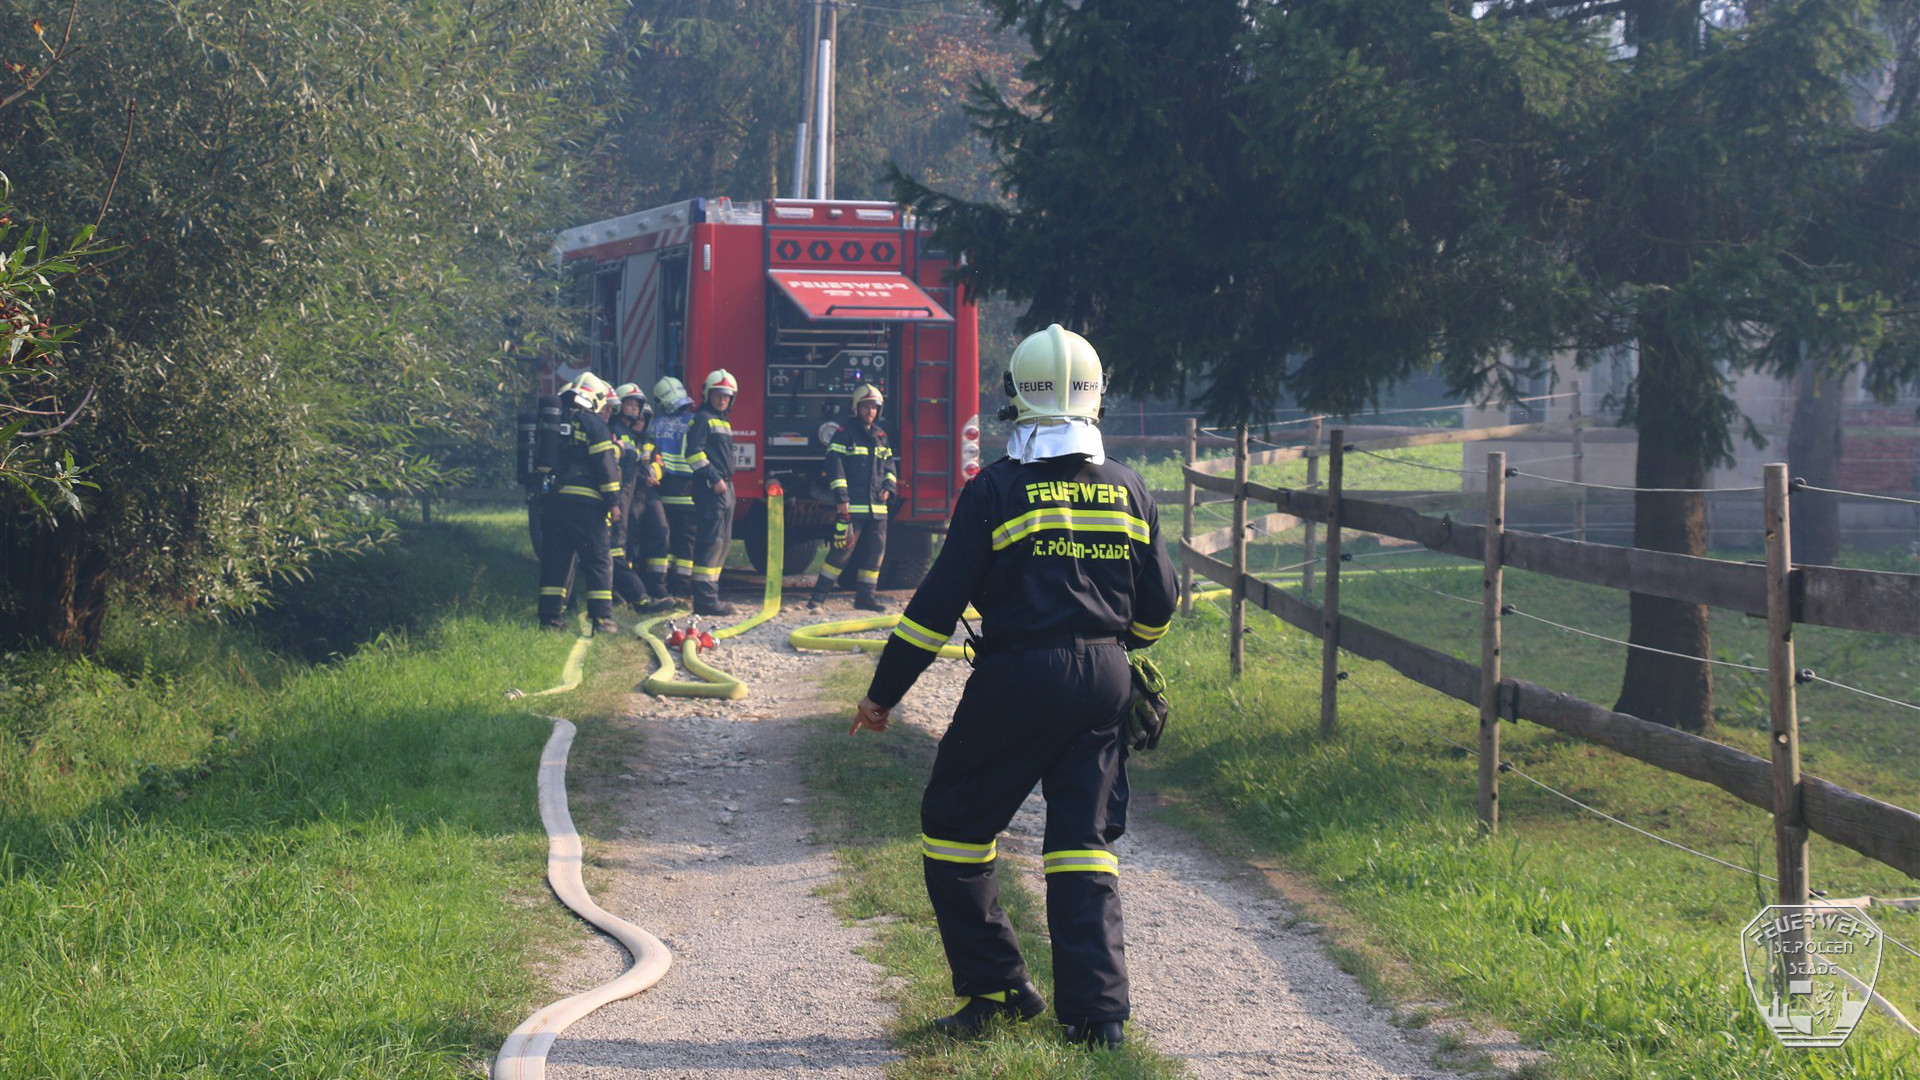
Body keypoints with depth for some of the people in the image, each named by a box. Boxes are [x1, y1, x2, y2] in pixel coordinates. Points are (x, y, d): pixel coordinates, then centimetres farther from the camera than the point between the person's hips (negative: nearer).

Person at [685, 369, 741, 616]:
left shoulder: (723, 422, 22)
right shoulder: (703, 419, -7)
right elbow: (694, 453, -17)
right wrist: (713, 478, -20)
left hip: (725, 488, 10)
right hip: (710, 489, -10)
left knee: (723, 542, 11)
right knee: (711, 540, -14)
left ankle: (710, 594, 16)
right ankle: (704, 599, -17)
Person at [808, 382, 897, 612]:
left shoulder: (880, 435, 17)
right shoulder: (846, 433, -2)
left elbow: (889, 463, 25)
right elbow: (834, 462, -8)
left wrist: (889, 486, 5)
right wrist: (841, 497, -15)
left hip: (877, 506, 7)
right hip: (852, 506, -7)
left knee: (875, 550, 5)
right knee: (842, 549, -10)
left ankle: (865, 595, 13)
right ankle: (819, 594, -4)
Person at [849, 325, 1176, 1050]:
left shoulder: (996, 490, -8)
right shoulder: (1127, 490, 6)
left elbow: (940, 602, -8)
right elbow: (1157, 605, 13)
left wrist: (883, 693, 1)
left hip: (1017, 679, -5)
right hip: (1104, 682, 5)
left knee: (954, 826, 11)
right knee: (1083, 842, 10)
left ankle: (995, 987, 12)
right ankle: (1096, 1008, 2)